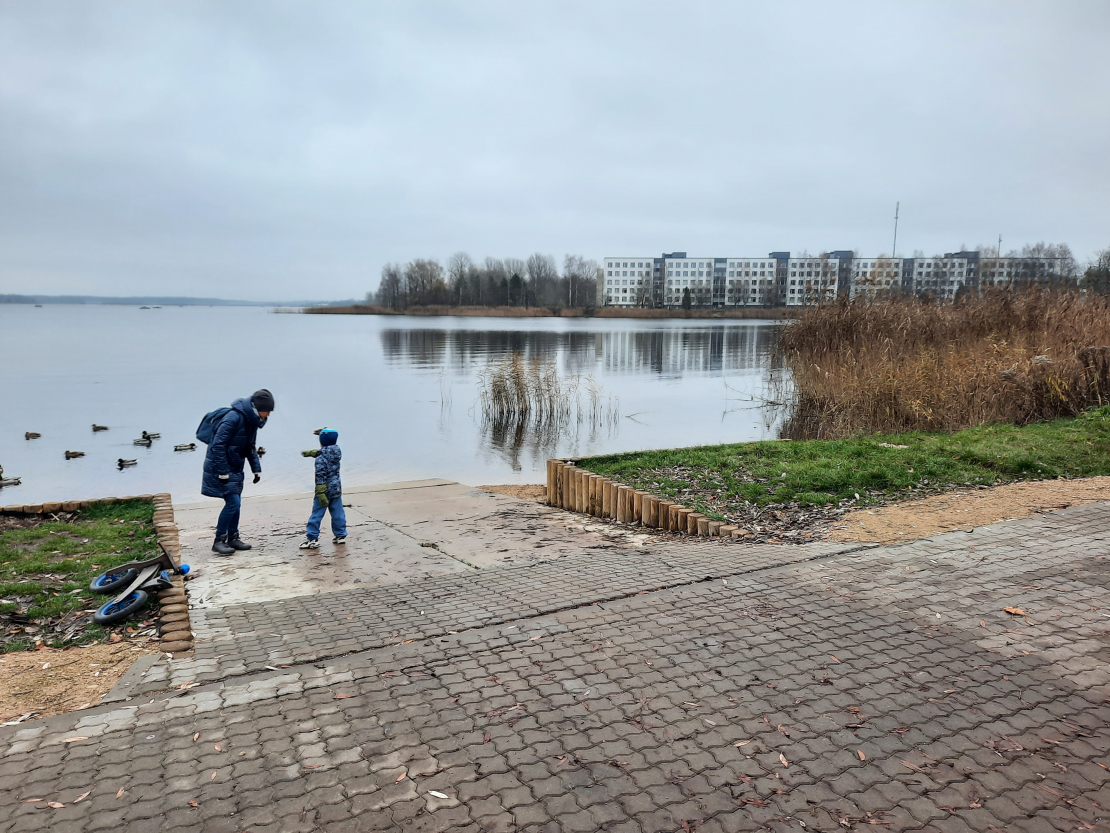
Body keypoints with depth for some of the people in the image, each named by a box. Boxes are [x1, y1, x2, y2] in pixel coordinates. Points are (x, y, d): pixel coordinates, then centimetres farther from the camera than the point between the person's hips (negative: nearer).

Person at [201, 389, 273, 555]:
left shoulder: (251, 420, 6)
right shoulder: (234, 418, -23)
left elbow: (250, 448, 17)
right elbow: (218, 444, -25)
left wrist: (257, 469, 9)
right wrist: (223, 472, -23)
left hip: (235, 469, 9)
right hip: (222, 468, -9)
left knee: (235, 503, 12)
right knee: (233, 502, -12)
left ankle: (233, 538, 23)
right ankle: (219, 541, -1)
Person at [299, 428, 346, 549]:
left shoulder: (320, 459, -19)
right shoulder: (336, 451, 1)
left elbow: (320, 477, -22)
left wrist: (321, 494, -23)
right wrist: (310, 452, 31)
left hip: (326, 490, -7)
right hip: (337, 489, 7)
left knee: (316, 514, 2)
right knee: (338, 513, 13)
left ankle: (312, 539, 7)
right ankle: (341, 535, 20)